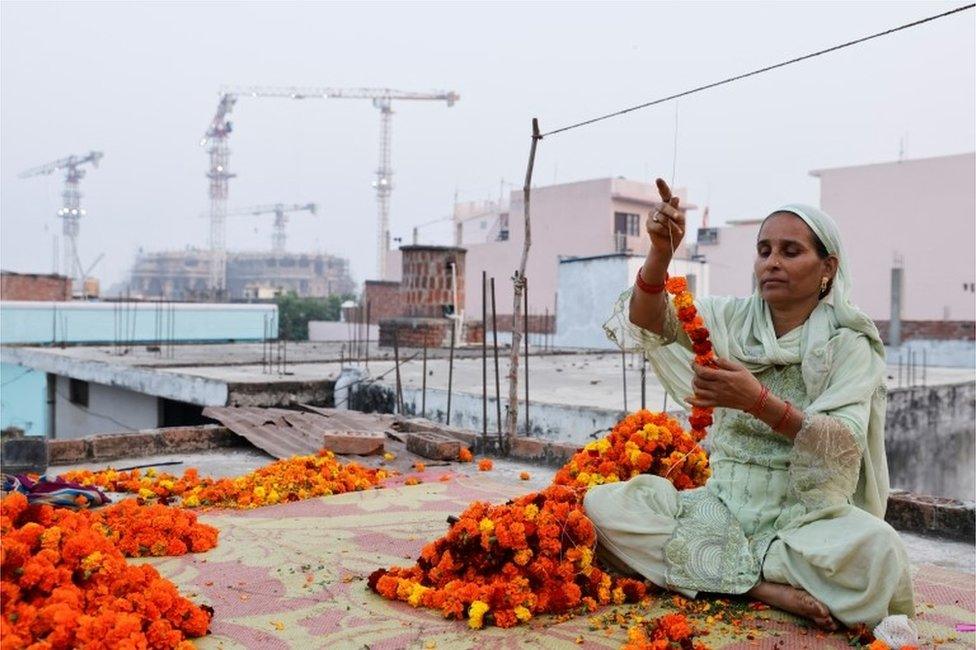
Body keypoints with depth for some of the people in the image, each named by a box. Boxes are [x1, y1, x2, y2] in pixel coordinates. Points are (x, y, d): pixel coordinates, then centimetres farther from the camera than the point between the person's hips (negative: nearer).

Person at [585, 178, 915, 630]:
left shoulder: (847, 344, -3)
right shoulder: (732, 319, 6)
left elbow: (846, 447, -17)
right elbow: (650, 324, -10)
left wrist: (759, 401, -31)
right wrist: (660, 254, -27)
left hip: (807, 510, -3)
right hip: (725, 504, 3)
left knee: (878, 551, -35)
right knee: (602, 505, -18)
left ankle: (731, 567, -12)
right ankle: (764, 585, -16)